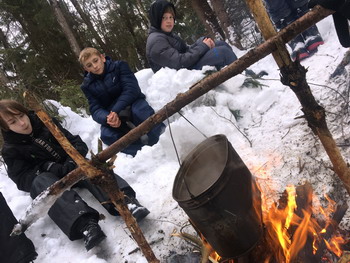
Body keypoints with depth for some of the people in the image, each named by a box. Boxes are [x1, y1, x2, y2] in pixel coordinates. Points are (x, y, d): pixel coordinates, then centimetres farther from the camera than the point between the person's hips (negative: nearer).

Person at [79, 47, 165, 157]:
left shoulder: (119, 66, -5)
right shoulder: (87, 86, 3)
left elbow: (132, 89, -17)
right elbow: (95, 110, -6)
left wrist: (116, 111, -31)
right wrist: (108, 118, -31)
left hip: (132, 103, -2)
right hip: (109, 114, 3)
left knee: (140, 111, -38)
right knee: (107, 136, -30)